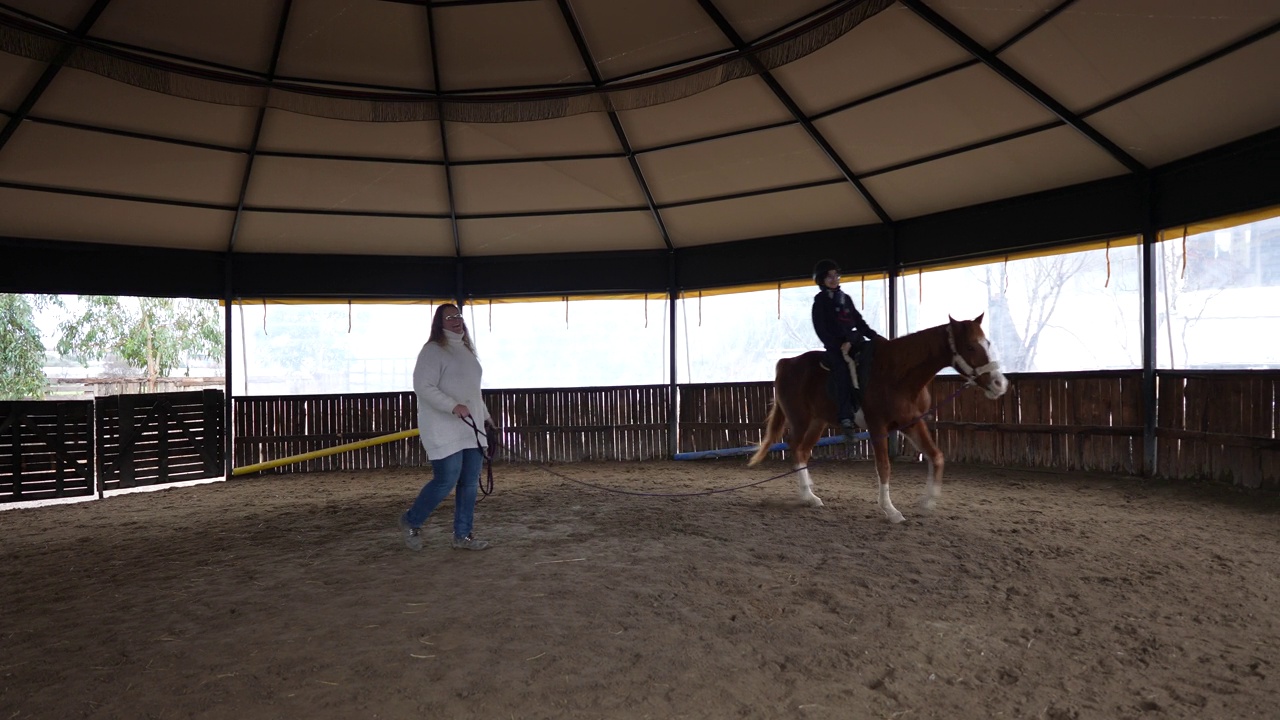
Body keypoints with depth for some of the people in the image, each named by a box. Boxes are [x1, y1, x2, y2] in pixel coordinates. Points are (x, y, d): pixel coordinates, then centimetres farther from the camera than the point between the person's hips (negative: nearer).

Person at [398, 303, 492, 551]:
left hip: (471, 428, 8)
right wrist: (453, 406, -26)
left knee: (470, 483, 8)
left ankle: (462, 535, 19)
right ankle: (411, 522, 17)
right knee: (446, 481, -7)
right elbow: (423, 387, -18)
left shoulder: (466, 349, 17)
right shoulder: (433, 350, -9)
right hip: (444, 431, -8)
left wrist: (485, 417, 22)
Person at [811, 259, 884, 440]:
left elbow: (860, 323, 20)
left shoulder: (846, 298, 19)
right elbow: (821, 329, -7)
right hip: (835, 346, -6)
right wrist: (838, 345, -15)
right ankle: (846, 418, -31)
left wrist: (876, 337, 8)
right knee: (843, 370, -26)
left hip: (855, 341, 6)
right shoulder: (820, 301, 2)